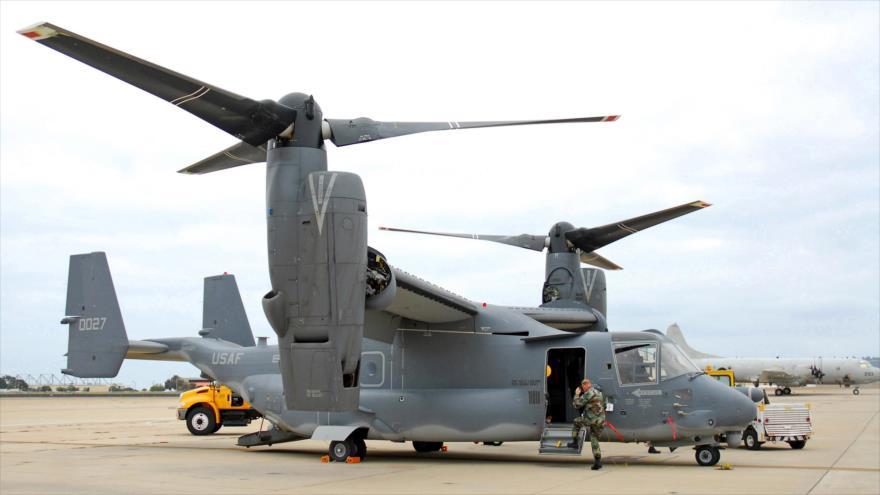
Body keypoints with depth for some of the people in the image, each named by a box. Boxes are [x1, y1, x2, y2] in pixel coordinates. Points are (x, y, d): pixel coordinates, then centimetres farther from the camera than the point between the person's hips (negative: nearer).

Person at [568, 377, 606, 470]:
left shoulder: (588, 394, -9)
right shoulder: (599, 393, 18)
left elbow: (576, 405, -7)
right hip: (601, 422, 7)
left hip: (591, 420, -7)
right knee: (594, 441, 14)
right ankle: (598, 461, 4)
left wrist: (576, 394, 9)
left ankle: (574, 442, 21)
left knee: (576, 421, 20)